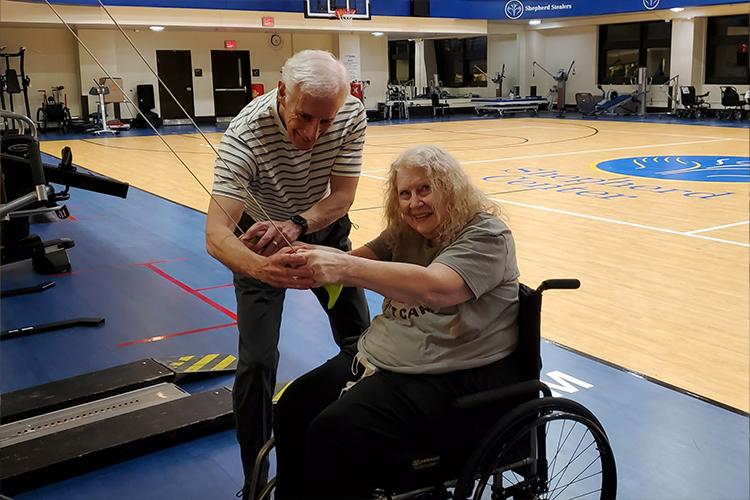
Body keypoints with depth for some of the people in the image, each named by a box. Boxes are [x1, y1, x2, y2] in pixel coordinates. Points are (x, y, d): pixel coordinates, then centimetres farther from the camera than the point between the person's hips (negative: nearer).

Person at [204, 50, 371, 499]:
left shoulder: (352, 115, -26)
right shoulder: (247, 134, -36)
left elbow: (343, 195, -21)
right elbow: (217, 235, -44)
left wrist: (297, 225, -42)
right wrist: (262, 269, -65)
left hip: (323, 227, 4)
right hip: (261, 236, -3)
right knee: (258, 360, -14)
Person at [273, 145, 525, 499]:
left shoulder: (486, 235, -12)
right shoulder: (404, 234, 13)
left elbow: (435, 288, -28)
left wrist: (345, 268, -37)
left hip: (457, 378, -8)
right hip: (380, 357, 8)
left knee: (335, 430, -23)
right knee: (294, 407, -6)